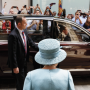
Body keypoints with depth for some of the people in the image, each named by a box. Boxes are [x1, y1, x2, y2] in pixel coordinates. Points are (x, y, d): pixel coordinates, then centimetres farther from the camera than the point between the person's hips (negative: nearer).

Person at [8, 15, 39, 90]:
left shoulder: (24, 31, -3)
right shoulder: (13, 35, -28)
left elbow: (30, 42, 10)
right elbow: (12, 52, -25)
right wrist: (15, 67, -21)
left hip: (24, 61, 8)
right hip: (18, 63, -8)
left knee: (24, 79, 25)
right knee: (21, 82, 7)